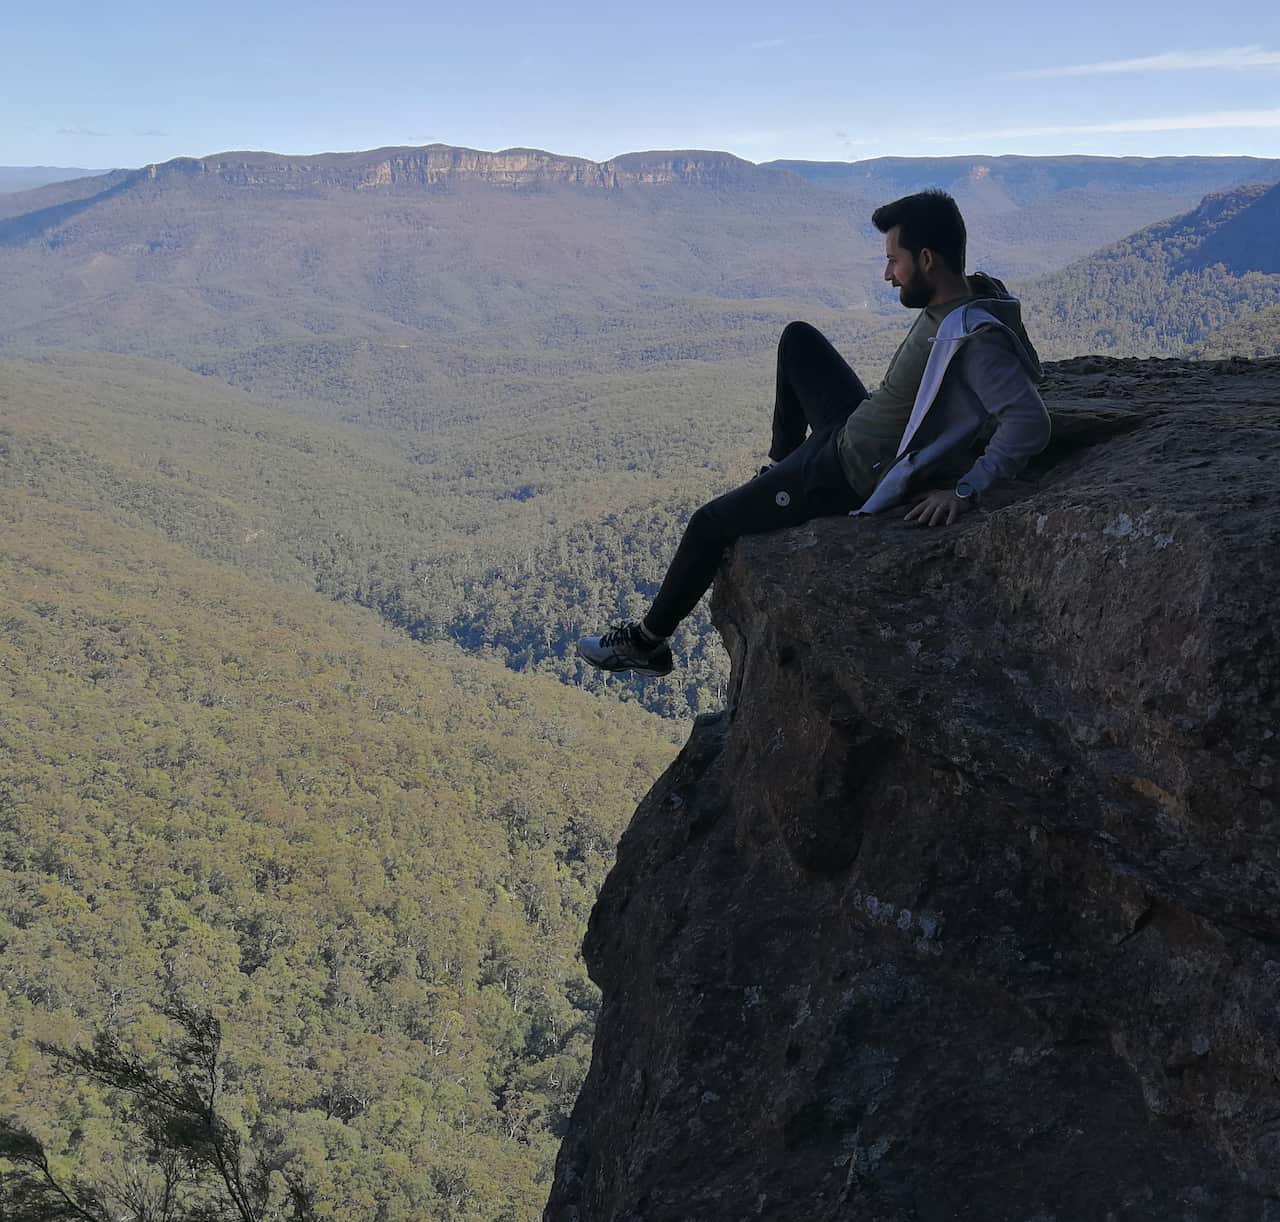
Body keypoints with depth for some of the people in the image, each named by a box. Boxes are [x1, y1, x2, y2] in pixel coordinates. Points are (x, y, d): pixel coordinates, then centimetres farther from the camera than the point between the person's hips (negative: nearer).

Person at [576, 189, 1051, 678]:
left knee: (710, 524, -1)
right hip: (851, 429, 10)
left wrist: (963, 491, -34)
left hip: (852, 478, -10)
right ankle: (781, 465, 34)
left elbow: (1030, 422, -39)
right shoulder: (972, 291, -2)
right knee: (796, 338, 25)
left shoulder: (976, 339, -30)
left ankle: (647, 643, 18)